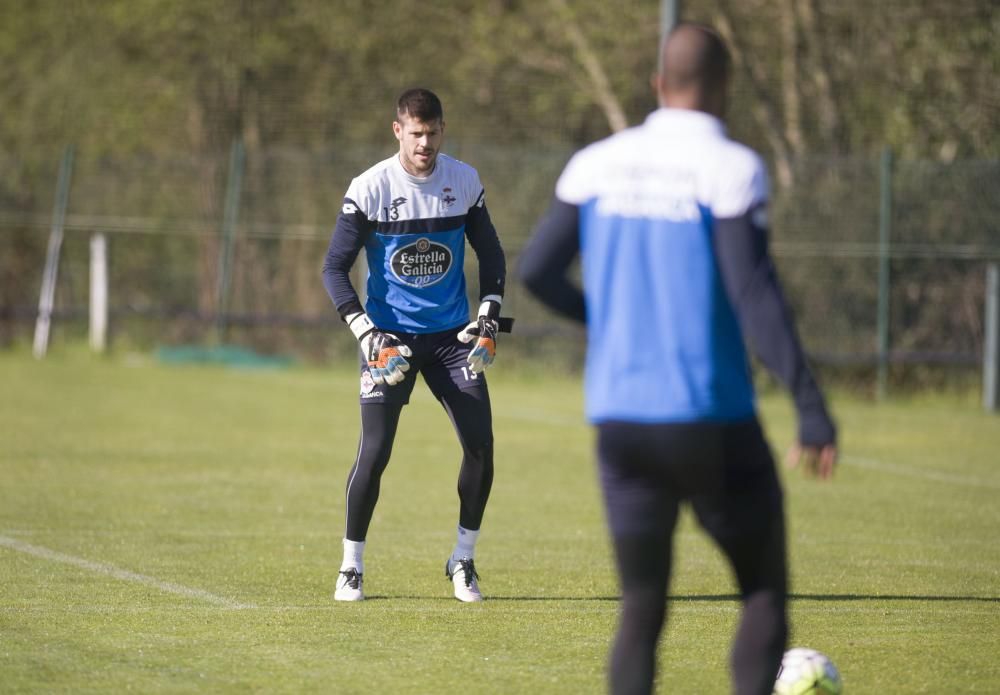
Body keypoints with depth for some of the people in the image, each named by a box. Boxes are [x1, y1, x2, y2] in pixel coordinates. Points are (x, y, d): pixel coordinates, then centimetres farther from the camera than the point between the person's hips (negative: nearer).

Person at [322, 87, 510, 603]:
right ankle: (351, 568, 6)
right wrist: (366, 334, -18)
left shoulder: (465, 181, 0)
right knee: (374, 453, -10)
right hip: (390, 337, -3)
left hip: (451, 335, 3)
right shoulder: (370, 188, -10)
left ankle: (463, 561, 12)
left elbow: (490, 254, 12)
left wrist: (489, 316, 0)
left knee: (480, 445, -5)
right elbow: (335, 268, -8)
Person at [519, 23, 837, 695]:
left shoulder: (597, 164, 6)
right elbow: (753, 291, -16)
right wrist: (812, 407, -17)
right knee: (764, 591, 9)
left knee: (642, 607, 11)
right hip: (711, 424, -4)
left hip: (619, 419, 4)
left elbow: (537, 270, 8)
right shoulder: (728, 168, -8)